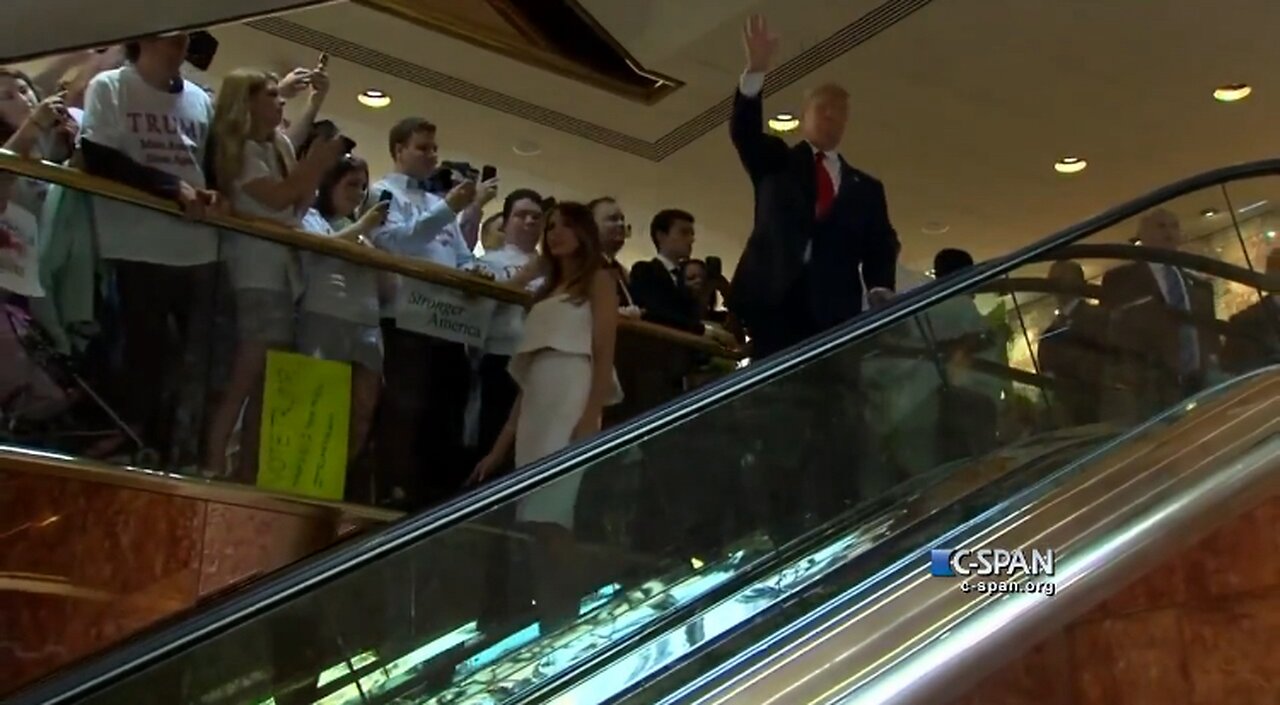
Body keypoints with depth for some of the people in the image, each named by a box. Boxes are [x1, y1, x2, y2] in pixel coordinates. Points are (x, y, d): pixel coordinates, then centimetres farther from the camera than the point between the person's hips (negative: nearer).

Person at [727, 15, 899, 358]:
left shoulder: (866, 188, 22)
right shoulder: (776, 163, 20)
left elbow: (881, 251, 12)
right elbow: (744, 131, 1)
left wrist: (880, 295, -9)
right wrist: (756, 70, -15)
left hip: (835, 312, 1)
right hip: (773, 300, -1)